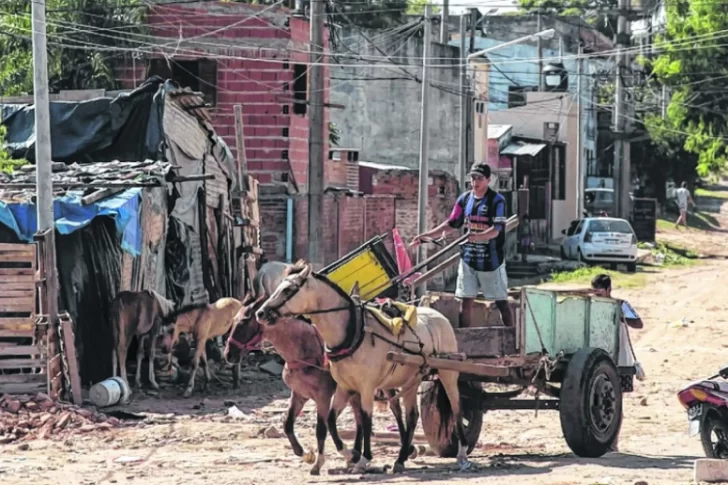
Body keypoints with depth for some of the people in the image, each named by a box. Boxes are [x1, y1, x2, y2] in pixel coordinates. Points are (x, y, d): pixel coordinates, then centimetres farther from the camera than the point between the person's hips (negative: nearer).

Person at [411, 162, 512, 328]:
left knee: (501, 301, 1)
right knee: (466, 300, 4)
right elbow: (451, 224, 12)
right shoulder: (465, 198, 6)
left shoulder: (497, 200, -10)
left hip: (491, 259, -5)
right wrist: (426, 235, 6)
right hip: (468, 257, 5)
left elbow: (496, 230, -18)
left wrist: (476, 236, -35)